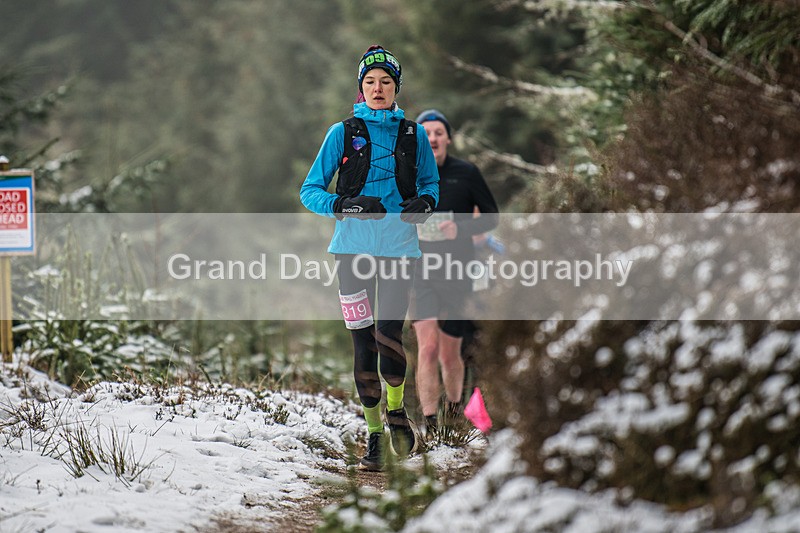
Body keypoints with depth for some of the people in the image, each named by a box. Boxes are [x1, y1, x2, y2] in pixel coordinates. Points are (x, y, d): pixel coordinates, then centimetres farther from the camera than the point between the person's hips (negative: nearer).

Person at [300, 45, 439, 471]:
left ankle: (396, 410, 12)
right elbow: (310, 191, 4)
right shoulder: (343, 133, 4)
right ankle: (373, 432, 10)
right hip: (353, 247, 0)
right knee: (363, 341, -1)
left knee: (388, 333, -14)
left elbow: (430, 182, 22)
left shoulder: (414, 135, 8)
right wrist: (344, 205, -15)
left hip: (399, 248, 0)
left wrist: (425, 202, -2)